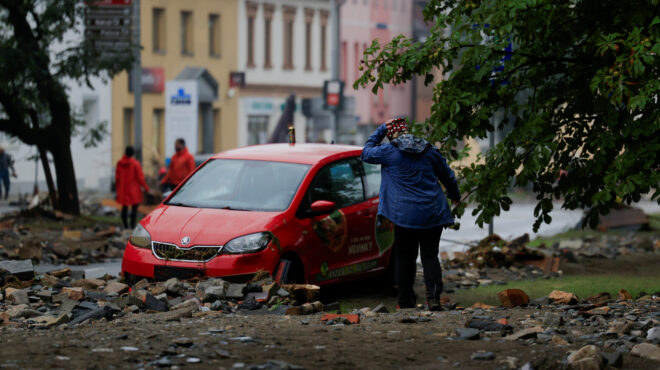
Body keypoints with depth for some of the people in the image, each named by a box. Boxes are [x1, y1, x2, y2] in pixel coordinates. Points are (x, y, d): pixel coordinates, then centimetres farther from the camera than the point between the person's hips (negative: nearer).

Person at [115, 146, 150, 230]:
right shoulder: (135, 164, -12)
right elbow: (140, 177, -10)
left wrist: (118, 188, 18)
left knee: (124, 208, 12)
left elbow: (117, 177, 5)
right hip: (133, 190, -4)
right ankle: (132, 227, -10)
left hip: (123, 190, 4)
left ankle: (125, 226, 15)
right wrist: (146, 188, -1)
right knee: (134, 208, -2)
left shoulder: (119, 163, 1)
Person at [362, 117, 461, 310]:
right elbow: (447, 175, 18)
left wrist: (380, 130, 17)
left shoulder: (389, 151, -6)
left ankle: (406, 302, 9)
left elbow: (366, 153, 12)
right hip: (433, 213, 3)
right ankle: (433, 295, -11)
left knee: (405, 258, 7)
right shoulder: (428, 149, 7)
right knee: (430, 255, 6)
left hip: (406, 214, -3)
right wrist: (455, 195, 36)